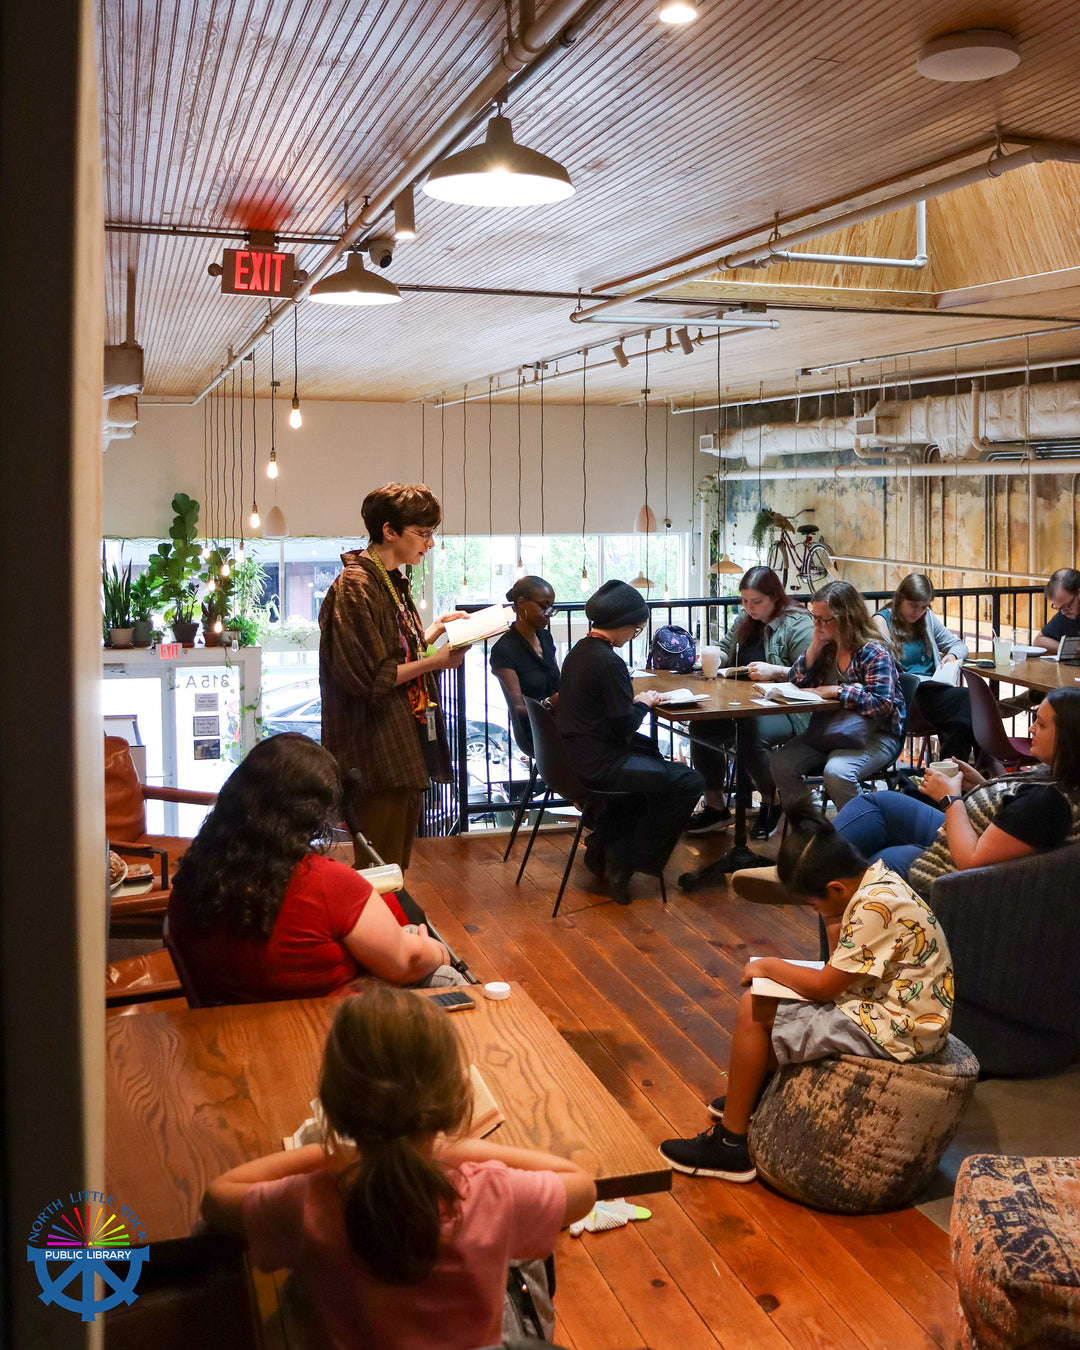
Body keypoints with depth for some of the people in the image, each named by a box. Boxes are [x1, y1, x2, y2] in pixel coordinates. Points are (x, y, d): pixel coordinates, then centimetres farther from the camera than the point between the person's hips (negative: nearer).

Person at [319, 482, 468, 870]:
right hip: (377, 755, -10)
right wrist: (435, 661, -17)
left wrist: (432, 631, 10)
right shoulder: (355, 586, -15)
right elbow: (369, 678, -20)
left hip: (404, 750, 10)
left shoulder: (392, 582, 16)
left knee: (397, 866, 16)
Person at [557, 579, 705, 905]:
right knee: (689, 781, -7)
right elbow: (625, 725, -19)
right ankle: (628, 862, 2)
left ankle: (603, 846, 31)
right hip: (597, 765, -10)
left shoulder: (578, 651, 10)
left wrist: (635, 700, 6)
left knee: (651, 753, 32)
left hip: (574, 754, 10)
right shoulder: (608, 661, -20)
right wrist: (644, 702, -1)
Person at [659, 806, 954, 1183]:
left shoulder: (875, 906, -26)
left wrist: (769, 966, -6)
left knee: (754, 1011, -9)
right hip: (888, 1002, 10)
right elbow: (840, 975, 9)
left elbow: (825, 986, -20)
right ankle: (759, 1095, 33)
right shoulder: (876, 880, 4)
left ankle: (730, 1143, 1)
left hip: (894, 1031, -10)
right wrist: (837, 932, -8)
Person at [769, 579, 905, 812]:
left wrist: (836, 691, -22)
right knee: (781, 763, -14)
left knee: (836, 772, -34)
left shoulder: (873, 651, -14)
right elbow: (797, 682, 7)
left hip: (874, 735, -7)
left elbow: (882, 703, -24)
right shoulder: (827, 646, 8)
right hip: (827, 729, 7)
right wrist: (815, 646, -4)